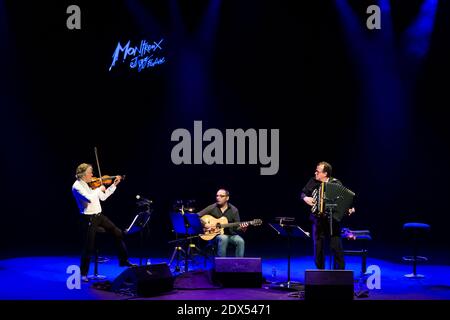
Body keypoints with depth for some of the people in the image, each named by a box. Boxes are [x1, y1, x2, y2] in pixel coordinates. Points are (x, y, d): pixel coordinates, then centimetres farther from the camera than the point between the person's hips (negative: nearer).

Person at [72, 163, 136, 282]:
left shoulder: (90, 184, 7)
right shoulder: (77, 186, -15)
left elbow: (103, 197, 16)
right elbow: (89, 198, -32)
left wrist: (114, 184, 12)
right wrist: (99, 189, -18)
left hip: (99, 215, 8)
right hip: (89, 218, -8)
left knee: (118, 233, 12)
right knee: (89, 246, -6)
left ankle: (123, 260, 26)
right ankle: (83, 273, 8)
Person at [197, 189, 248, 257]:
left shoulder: (234, 210, 3)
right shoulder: (212, 208, -1)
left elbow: (237, 227, 3)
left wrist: (242, 228, -19)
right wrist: (204, 224, -18)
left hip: (230, 235, 2)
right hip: (214, 235, -2)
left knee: (240, 241, -28)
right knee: (223, 238, -36)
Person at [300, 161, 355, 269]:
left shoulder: (336, 183, -4)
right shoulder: (313, 182, 3)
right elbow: (303, 193, 15)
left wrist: (349, 209, -16)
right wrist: (305, 198, -6)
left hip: (333, 219, -3)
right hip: (318, 219, 3)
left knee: (336, 247, -6)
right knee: (318, 247, 7)